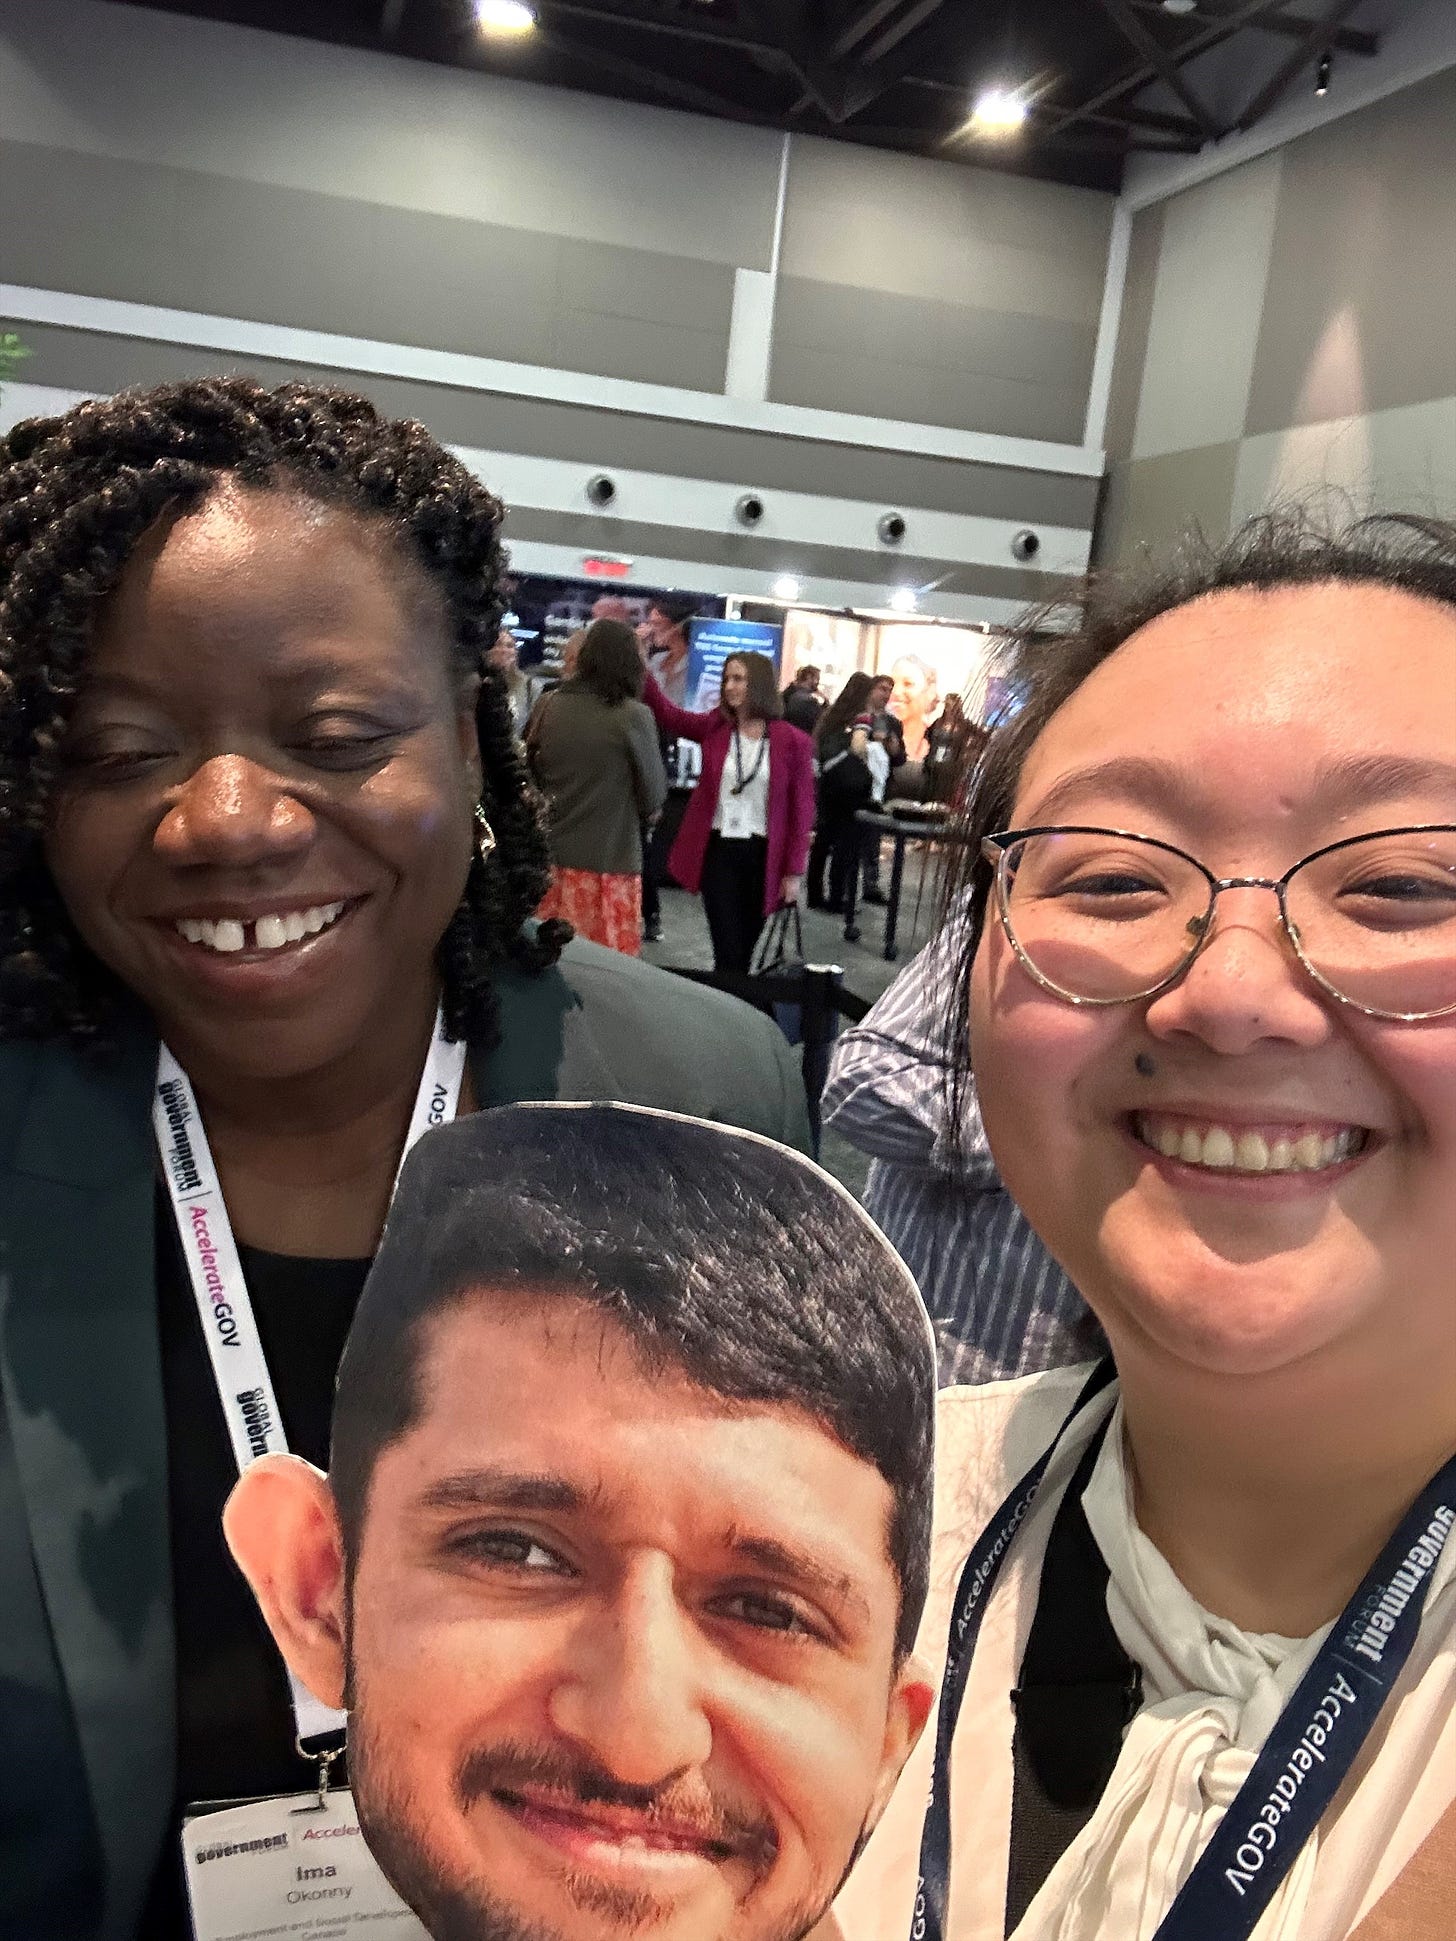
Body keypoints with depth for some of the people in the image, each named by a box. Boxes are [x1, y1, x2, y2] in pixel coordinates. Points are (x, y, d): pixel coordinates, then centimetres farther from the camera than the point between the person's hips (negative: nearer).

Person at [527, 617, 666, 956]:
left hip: (549, 857, 4)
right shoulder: (634, 716, -10)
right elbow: (654, 798, -2)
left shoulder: (548, 705, 0)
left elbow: (527, 774, 12)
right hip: (608, 862, -4)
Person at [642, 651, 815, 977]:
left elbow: (802, 809, -3)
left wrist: (794, 871, -5)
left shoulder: (792, 741, -5)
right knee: (728, 953, -3)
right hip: (718, 850, 1)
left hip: (762, 854, -1)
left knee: (745, 951, 12)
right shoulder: (714, 727, 2)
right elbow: (666, 713, -3)